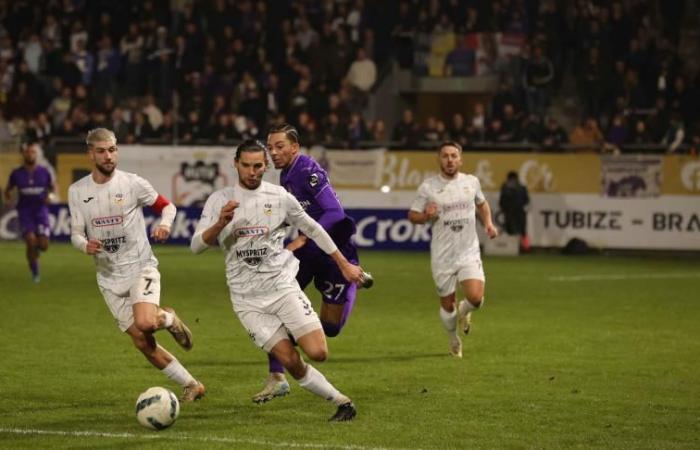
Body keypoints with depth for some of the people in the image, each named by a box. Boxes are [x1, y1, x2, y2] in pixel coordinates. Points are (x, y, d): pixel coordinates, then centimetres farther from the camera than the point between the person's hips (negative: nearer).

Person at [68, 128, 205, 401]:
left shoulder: (133, 183, -7)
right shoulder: (77, 191, 1)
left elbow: (167, 206, 4)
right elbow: (76, 233, 5)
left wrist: (165, 224, -18)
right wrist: (85, 245, -19)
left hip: (140, 268, -3)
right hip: (109, 277, 3)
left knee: (145, 323, -30)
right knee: (142, 343, 1)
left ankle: (168, 319, 7)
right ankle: (192, 386, 15)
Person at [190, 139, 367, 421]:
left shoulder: (280, 197, 3)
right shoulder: (219, 200, 2)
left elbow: (313, 230, 16)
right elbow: (196, 246, -4)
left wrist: (344, 264, 19)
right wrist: (220, 224, -23)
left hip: (282, 286, 0)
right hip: (247, 299, 0)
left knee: (318, 353, -16)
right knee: (290, 361, -12)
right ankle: (341, 402, 2)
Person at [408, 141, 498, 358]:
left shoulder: (471, 182, 3)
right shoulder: (428, 187, -4)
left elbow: (482, 203, 23)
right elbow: (412, 215, 2)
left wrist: (488, 223, 7)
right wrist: (426, 216, -19)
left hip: (469, 253, 1)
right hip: (442, 256, -1)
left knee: (476, 298, -17)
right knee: (447, 305, 7)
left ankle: (464, 311, 21)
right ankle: (454, 341, 36)